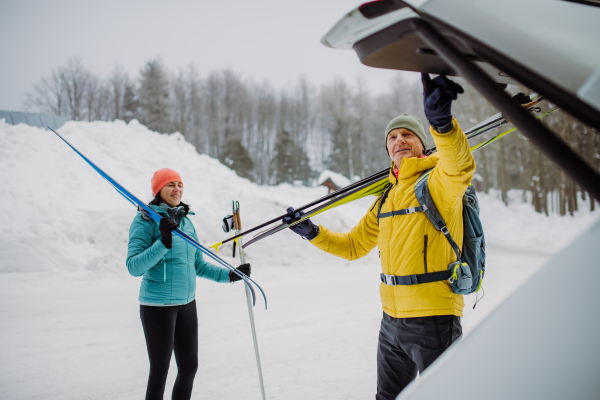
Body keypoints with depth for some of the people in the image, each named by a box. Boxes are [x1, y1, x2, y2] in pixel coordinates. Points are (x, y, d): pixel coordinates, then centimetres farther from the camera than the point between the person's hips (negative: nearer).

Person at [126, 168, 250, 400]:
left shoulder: (185, 221, 10)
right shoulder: (146, 220, -9)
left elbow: (198, 265, 18)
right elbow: (134, 267, -19)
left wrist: (229, 275, 10)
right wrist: (163, 243, -29)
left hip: (187, 303, 7)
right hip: (158, 304, -7)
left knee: (189, 368, 13)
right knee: (160, 371, 1)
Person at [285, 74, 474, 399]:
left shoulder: (439, 183, -8)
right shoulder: (386, 199, 14)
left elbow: (460, 165, -33)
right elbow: (354, 246, 21)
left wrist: (441, 121, -50)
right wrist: (312, 233, 10)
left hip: (434, 322, -7)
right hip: (392, 321, 7)